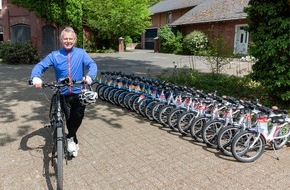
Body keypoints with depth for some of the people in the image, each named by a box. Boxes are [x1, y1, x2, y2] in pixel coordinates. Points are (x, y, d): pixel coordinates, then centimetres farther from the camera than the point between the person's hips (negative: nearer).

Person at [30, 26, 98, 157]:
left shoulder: (81, 53, -4)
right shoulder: (54, 55, -2)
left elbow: (92, 64, -14)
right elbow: (40, 66, -4)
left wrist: (89, 76, -34)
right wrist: (36, 77, -24)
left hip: (79, 93, -1)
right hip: (63, 94, 1)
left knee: (78, 117, -13)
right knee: (69, 119, 9)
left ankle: (70, 138, 15)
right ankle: (74, 142, 30)